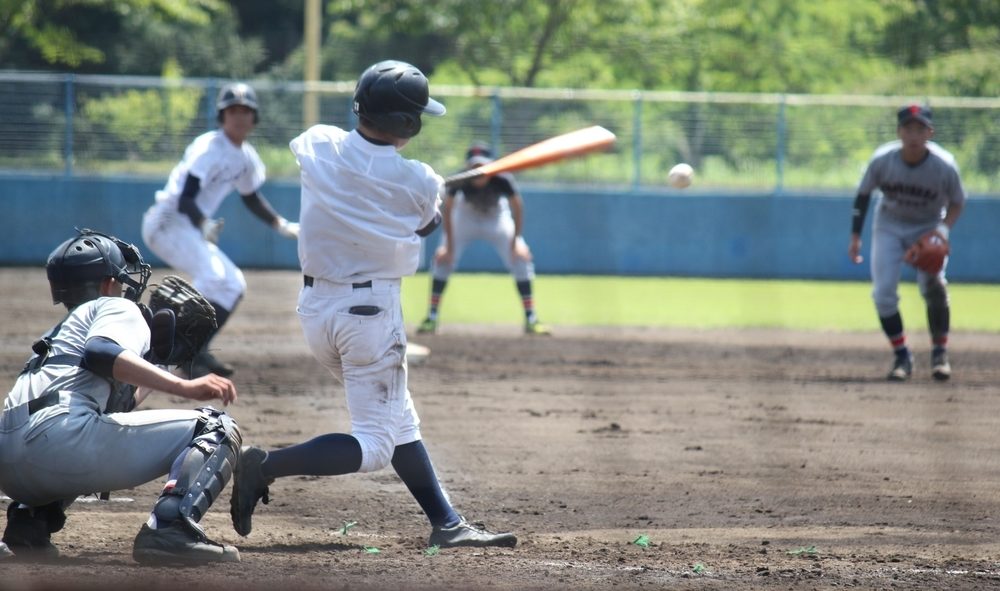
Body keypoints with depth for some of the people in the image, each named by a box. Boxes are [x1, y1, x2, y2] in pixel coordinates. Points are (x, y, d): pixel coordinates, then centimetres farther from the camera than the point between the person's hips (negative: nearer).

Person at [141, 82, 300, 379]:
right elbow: (185, 199, -25)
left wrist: (282, 225, 21)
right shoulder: (208, 148, -18)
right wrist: (203, 224, -43)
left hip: (194, 228, 10)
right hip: (167, 223, -10)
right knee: (213, 276, -29)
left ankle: (197, 352, 17)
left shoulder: (246, 157, 9)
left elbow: (251, 197, 27)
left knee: (233, 285, 13)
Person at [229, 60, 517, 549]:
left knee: (399, 422, 18)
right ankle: (267, 467, -18)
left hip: (314, 306, 6)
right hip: (371, 310, -6)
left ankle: (446, 524, 19)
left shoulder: (316, 146, -6)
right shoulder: (418, 183, -15)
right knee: (374, 445, -2)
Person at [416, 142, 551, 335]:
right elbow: (447, 209, -19)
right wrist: (449, 245, -19)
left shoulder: (502, 180, -34)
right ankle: (431, 317, 0)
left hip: (497, 218, 0)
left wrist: (516, 241, -20)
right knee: (442, 257, -12)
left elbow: (517, 207, -19)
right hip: (466, 216, 0)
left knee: (521, 257, -12)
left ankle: (530, 318, -1)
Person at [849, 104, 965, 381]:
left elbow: (957, 202, -6)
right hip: (889, 226, 2)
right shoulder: (882, 159, -21)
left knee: (933, 284, -22)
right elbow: (863, 195, -4)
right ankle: (902, 357, 7)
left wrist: (943, 229, -24)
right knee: (883, 293, -9)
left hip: (928, 227, -2)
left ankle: (940, 353, -4)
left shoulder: (945, 165, -24)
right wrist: (855, 237, -4)